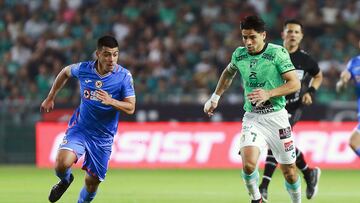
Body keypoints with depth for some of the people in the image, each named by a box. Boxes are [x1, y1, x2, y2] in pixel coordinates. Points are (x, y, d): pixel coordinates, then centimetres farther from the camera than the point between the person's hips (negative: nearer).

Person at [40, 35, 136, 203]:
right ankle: (65, 180, 12)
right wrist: (50, 98, 19)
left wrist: (111, 101, -32)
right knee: (62, 164, -24)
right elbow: (65, 72, 14)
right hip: (80, 128, 0)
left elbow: (130, 108, -12)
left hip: (103, 136, 0)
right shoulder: (83, 69, -9)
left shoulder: (124, 76, -13)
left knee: (92, 182, 5)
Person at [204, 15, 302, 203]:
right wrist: (215, 97, 23)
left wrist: (269, 93, -26)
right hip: (252, 118, 2)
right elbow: (228, 73, 24)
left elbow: (295, 83, -14)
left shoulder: (278, 53, -11)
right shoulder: (239, 54, 1)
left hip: (276, 117, -2)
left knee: (289, 172, 4)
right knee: (248, 164, -21)